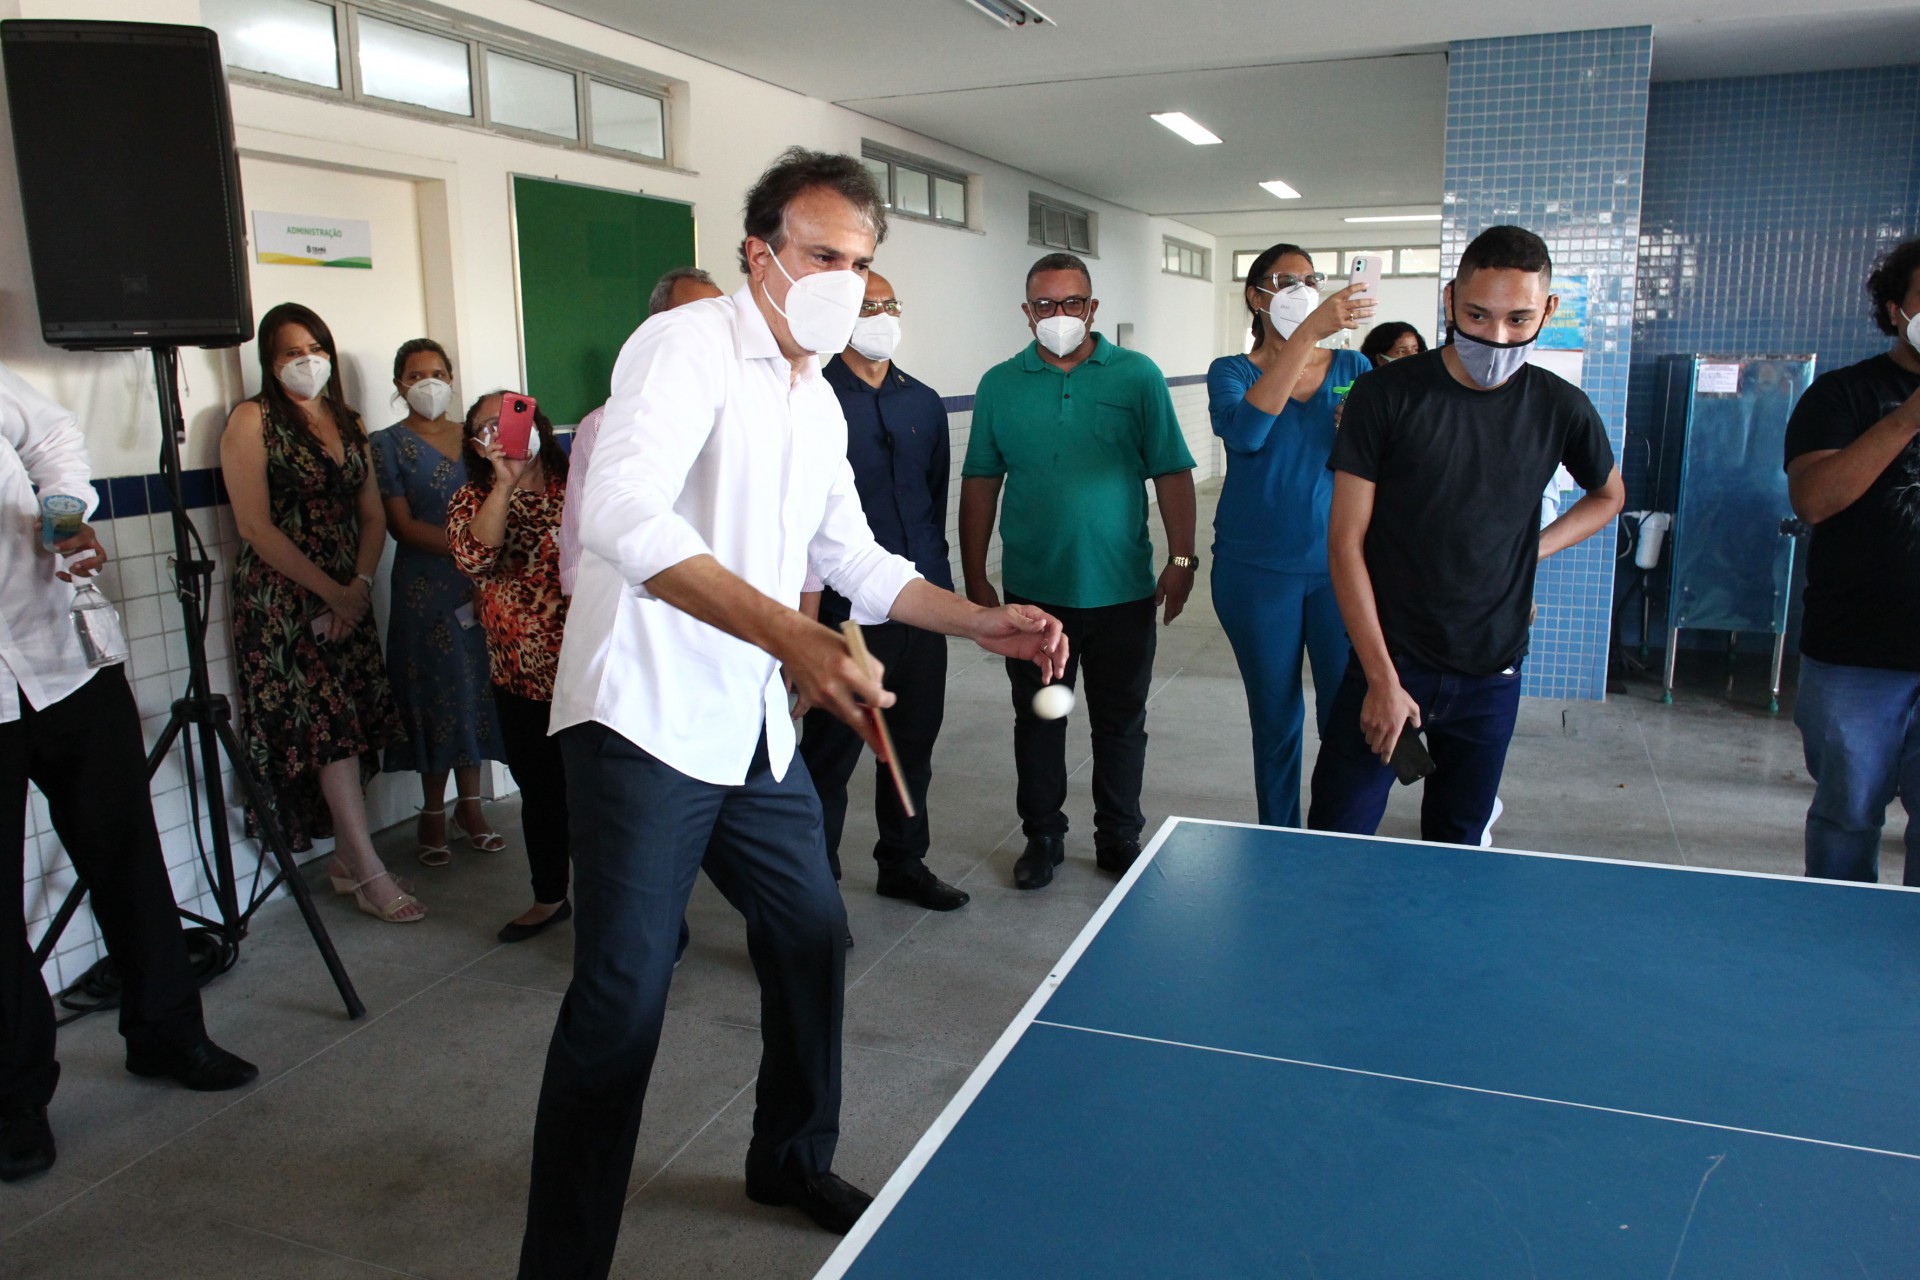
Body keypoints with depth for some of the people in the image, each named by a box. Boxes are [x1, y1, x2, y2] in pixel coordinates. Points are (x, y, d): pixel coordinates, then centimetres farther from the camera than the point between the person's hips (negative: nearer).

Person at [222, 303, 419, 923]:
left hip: (348, 596, 6)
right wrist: (330, 591, -13)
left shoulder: (347, 422, 15)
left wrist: (360, 584, -6)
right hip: (283, 599, -6)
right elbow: (255, 527, -11)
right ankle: (371, 876, -6)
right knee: (327, 725, -9)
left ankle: (345, 861, 15)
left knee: (353, 726, 4)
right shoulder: (253, 420, -4)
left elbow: (373, 514, 11)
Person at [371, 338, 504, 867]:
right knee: (436, 690, -1)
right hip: (424, 586, -3)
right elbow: (403, 525, -8)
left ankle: (470, 804, 17)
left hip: (479, 582, 4)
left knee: (474, 688, 6)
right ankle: (433, 814, 10)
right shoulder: (387, 444, 2)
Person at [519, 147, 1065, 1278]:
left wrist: (983, 623, 9)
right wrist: (790, 634, -40)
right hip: (647, 720, -8)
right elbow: (624, 515, -30)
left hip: (756, 729, 9)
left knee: (814, 935, 17)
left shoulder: (823, 408, 14)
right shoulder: (686, 346, -13)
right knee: (623, 999, -8)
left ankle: (793, 1162, 40)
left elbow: (856, 560, 22)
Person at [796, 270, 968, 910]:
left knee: (913, 743, 17)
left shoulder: (923, 401, 13)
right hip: (846, 610, -6)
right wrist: (808, 603, -13)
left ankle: (904, 863, 34)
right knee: (831, 751, 1)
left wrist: (937, 577, 16)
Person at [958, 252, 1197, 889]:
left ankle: (1119, 839, 26)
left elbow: (1172, 473, 0)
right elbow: (980, 482, 5)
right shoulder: (1000, 384, 3)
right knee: (1037, 719, 11)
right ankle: (1042, 836, 27)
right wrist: (975, 576, 2)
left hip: (1122, 591, -1)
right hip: (1032, 591, 1)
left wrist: (1181, 559, -6)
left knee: (1121, 722, 11)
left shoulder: (1137, 375, 0)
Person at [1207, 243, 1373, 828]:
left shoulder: (1352, 368, 6)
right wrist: (1310, 331, -33)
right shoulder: (1231, 372, -1)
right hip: (1258, 571, -1)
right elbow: (1244, 431, -26)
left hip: (1337, 566, 2)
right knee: (1275, 718, 10)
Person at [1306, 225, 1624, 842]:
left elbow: (1608, 496, 23)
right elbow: (1346, 541, -8)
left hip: (1491, 679, 3)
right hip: (1388, 664, -2)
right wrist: (1382, 678, -12)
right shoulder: (1387, 394, -8)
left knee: (1456, 848, 13)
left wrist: (1531, 549, 5)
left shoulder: (1560, 409, 1)